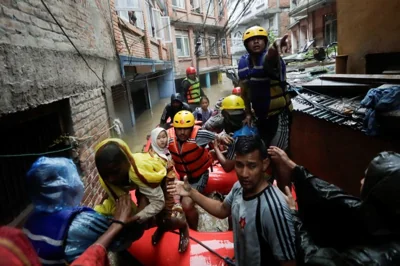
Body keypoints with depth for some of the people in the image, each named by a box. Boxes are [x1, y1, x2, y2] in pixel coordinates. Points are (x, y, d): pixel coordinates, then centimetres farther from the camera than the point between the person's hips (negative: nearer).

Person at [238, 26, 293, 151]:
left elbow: (271, 60, -48)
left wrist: (273, 54, -71)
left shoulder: (269, 57, -19)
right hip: (260, 115, 7)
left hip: (279, 114, -6)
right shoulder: (243, 62, -1)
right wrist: (248, 113, 10)